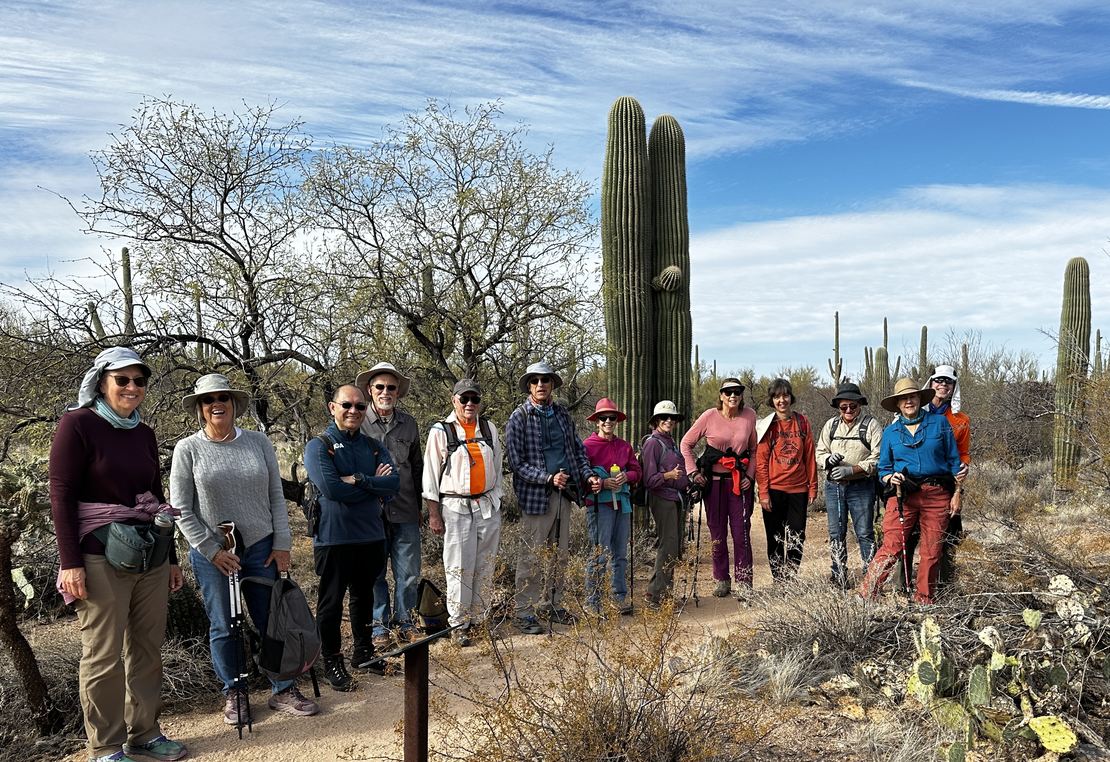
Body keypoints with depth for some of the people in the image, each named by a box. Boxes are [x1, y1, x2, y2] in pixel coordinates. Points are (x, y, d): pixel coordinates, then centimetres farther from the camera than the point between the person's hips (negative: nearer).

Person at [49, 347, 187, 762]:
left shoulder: (144, 434, 13)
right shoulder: (77, 424, -4)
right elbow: (61, 495, -8)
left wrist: (171, 558, 18)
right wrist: (70, 562, -14)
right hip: (101, 556, -5)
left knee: (147, 649, 8)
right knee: (103, 656, 1)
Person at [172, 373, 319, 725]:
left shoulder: (258, 442, 2)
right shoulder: (188, 450, -5)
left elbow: (276, 496, 5)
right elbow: (182, 510, -5)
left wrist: (282, 544, 1)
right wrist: (212, 550, -9)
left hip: (261, 548, 2)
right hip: (212, 554, -2)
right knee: (224, 627, 8)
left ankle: (283, 690, 20)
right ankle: (234, 694, 26)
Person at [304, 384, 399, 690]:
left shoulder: (374, 447, 7)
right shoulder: (318, 446, -9)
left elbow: (393, 483, -8)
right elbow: (331, 488, -23)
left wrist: (358, 480, -21)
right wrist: (374, 486, -13)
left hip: (371, 536, 5)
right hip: (333, 537, -5)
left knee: (364, 597, 19)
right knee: (331, 602, 6)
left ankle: (364, 652, 35)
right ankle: (332, 663, 22)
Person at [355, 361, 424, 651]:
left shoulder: (408, 423, 8)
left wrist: (419, 506, 17)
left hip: (405, 511, 3)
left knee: (409, 572, 8)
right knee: (374, 573, 9)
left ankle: (403, 622, 26)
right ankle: (379, 626, 24)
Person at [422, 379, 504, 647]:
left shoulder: (489, 429, 10)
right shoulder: (440, 432, -2)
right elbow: (431, 474, -1)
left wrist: (495, 501, 13)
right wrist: (434, 514, -5)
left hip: (488, 506, 4)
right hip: (456, 508, -4)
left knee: (485, 568, 7)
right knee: (459, 568, -3)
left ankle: (479, 619, 19)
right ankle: (459, 625, 9)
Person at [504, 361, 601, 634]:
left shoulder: (562, 414, 11)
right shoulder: (520, 417, -7)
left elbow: (577, 449, 18)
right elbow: (516, 463, -10)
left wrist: (588, 475, 3)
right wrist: (548, 478, -19)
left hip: (563, 494, 6)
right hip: (535, 496, -6)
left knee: (559, 555, 14)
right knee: (531, 558, -1)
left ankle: (550, 605, 27)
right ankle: (524, 612, 9)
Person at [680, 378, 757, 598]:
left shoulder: (749, 415, 0)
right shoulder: (709, 416, -6)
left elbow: (754, 449, 13)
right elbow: (685, 443, 3)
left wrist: (750, 475, 2)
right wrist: (693, 472, -4)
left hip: (740, 481, 1)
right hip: (714, 480, 0)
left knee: (741, 533, -5)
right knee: (717, 534, 8)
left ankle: (743, 582, 6)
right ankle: (721, 580, 23)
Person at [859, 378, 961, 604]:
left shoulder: (940, 423, 7)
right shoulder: (890, 431, 10)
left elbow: (953, 460, 8)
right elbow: (883, 468, 13)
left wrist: (956, 493, 3)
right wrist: (891, 478, -10)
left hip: (937, 495, 1)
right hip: (903, 494, 0)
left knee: (931, 552, 4)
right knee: (891, 548, -10)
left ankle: (924, 601, 19)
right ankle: (865, 596, -8)